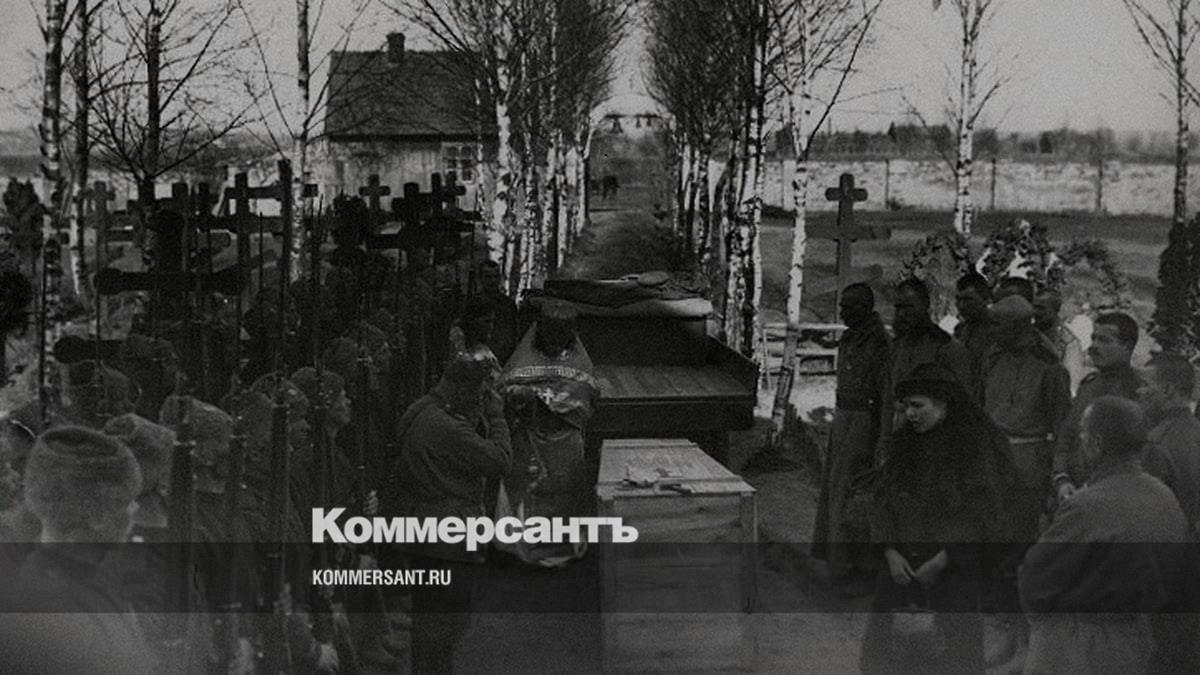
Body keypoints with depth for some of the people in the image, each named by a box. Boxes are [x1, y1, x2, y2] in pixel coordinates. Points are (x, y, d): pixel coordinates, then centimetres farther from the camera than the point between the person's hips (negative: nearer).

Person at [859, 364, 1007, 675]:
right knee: (879, 648, 0)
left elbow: (981, 518, -8)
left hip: (954, 567, -4)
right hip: (901, 565, 5)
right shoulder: (902, 444, 10)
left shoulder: (975, 447, -5)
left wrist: (940, 562, -12)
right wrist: (890, 553, -5)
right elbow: (883, 501, 9)